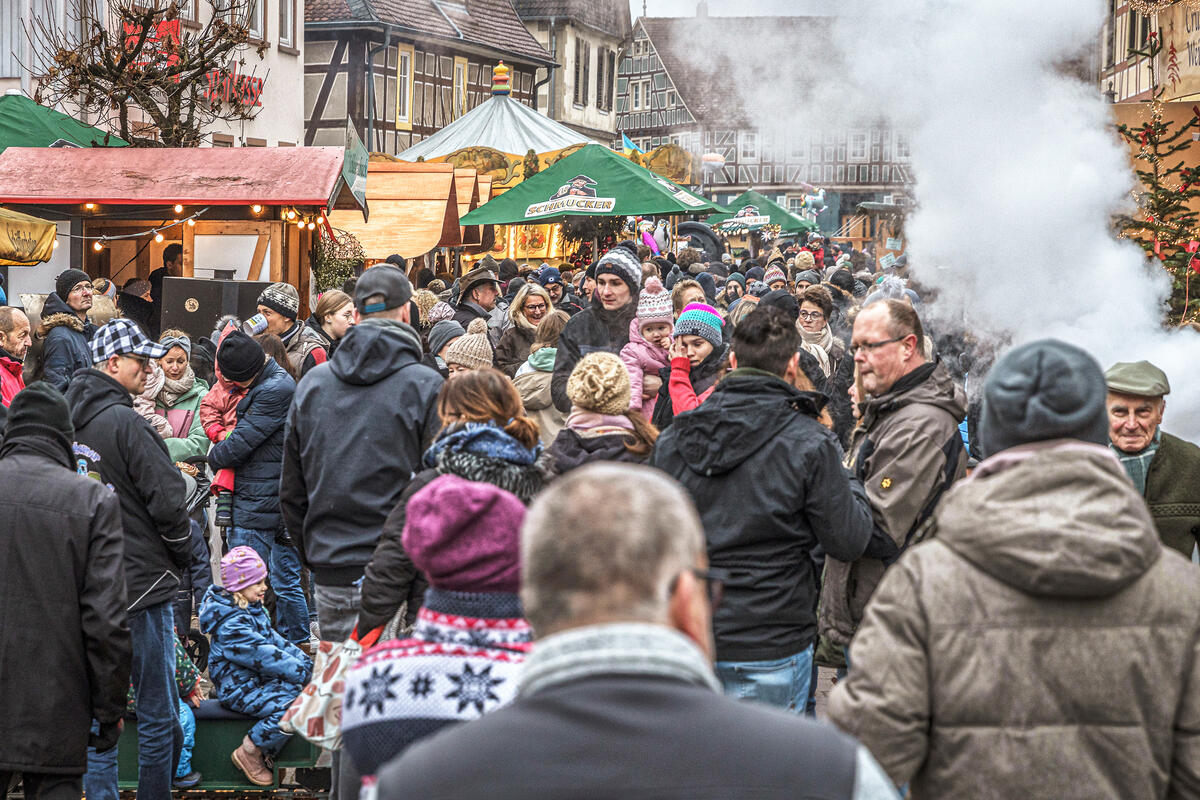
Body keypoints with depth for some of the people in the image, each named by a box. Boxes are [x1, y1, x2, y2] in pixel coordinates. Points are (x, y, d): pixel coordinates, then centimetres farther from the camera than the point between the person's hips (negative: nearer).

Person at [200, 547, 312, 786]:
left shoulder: (253, 609, 11)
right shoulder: (232, 625, -22)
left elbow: (274, 640, 15)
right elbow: (265, 656, -24)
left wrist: (306, 661, 4)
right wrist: (305, 673, -21)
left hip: (256, 680, 10)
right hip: (238, 690, -10)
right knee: (291, 707, -26)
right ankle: (249, 753, -9)